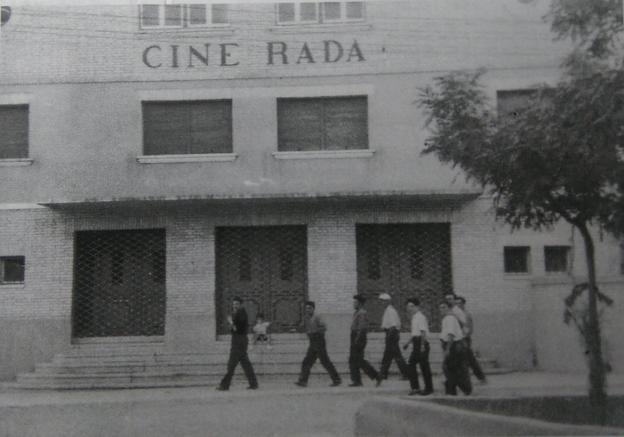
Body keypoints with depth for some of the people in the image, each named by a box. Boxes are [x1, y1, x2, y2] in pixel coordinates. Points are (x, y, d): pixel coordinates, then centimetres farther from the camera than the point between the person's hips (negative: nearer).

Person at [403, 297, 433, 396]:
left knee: (424, 366, -3)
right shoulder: (414, 317, 17)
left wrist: (422, 345, -23)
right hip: (416, 345, 9)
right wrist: (408, 343, 24)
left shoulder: (420, 317, -11)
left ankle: (429, 388, 5)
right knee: (411, 364, 6)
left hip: (421, 343, -9)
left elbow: (423, 332, -18)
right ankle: (415, 387, 11)